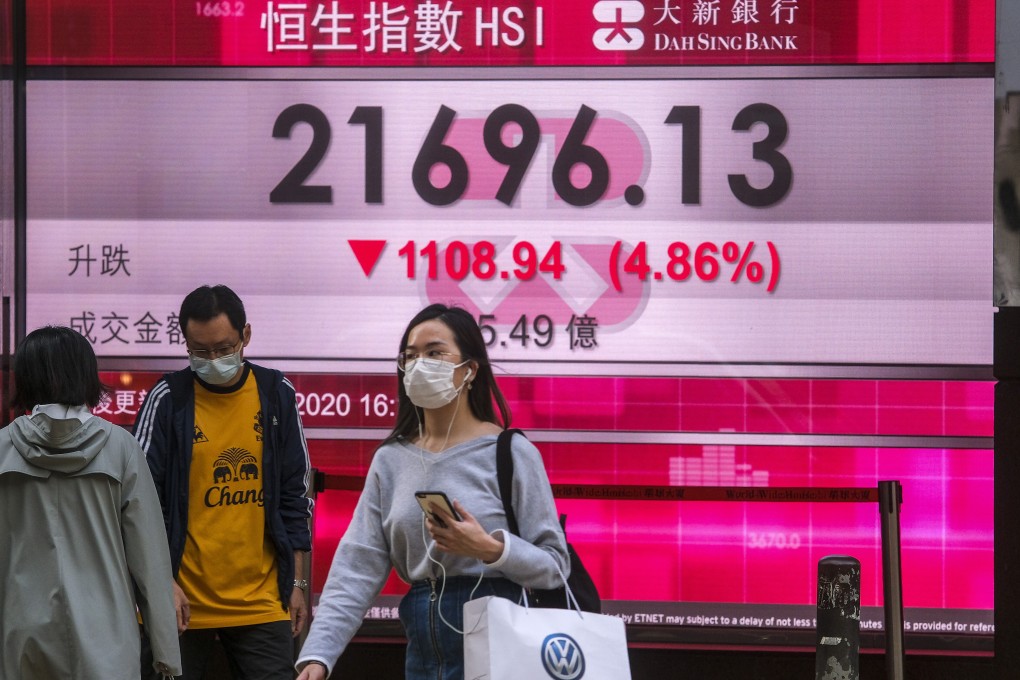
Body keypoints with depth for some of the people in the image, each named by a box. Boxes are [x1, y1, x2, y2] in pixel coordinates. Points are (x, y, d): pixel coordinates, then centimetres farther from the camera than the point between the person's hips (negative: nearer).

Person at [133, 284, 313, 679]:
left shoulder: (277, 395, 5)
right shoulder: (168, 399, -2)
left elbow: (295, 495, 11)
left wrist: (296, 581, 8)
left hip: (262, 604, 2)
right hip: (183, 602, -2)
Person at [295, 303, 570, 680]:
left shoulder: (510, 453, -4)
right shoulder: (391, 459, 7)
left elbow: (555, 565, -6)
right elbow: (358, 566, 1)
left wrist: (491, 550, -23)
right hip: (424, 646, 4)